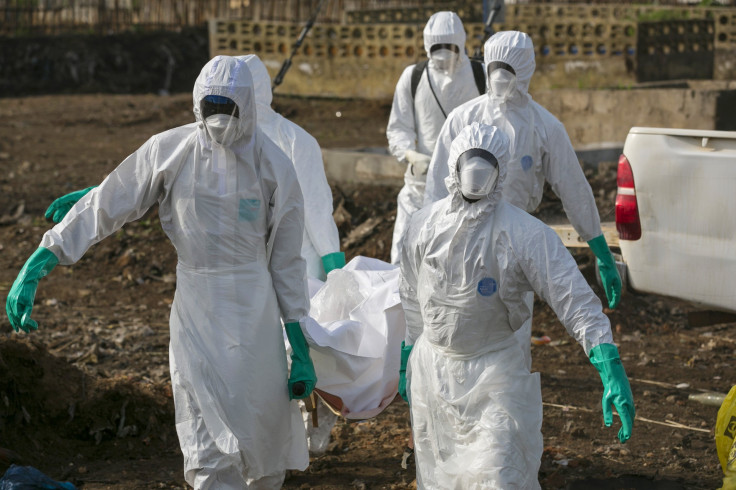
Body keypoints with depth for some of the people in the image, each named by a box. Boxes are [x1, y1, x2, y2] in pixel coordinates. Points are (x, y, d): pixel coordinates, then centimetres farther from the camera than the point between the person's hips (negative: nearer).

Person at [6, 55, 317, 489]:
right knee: (208, 437, -3)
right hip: (195, 304, 0)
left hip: (253, 307, 0)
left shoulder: (274, 166, -4)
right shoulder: (170, 151, -5)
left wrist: (301, 347, 0)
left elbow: (287, 262, 0)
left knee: (265, 425, 6)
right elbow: (104, 207, -3)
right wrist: (36, 266, -10)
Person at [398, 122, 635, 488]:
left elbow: (576, 303, -21)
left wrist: (611, 372, -30)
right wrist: (405, 355, 15)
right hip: (431, 367, 4)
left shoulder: (525, 234, -17)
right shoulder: (425, 224, -2)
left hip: (493, 374, -4)